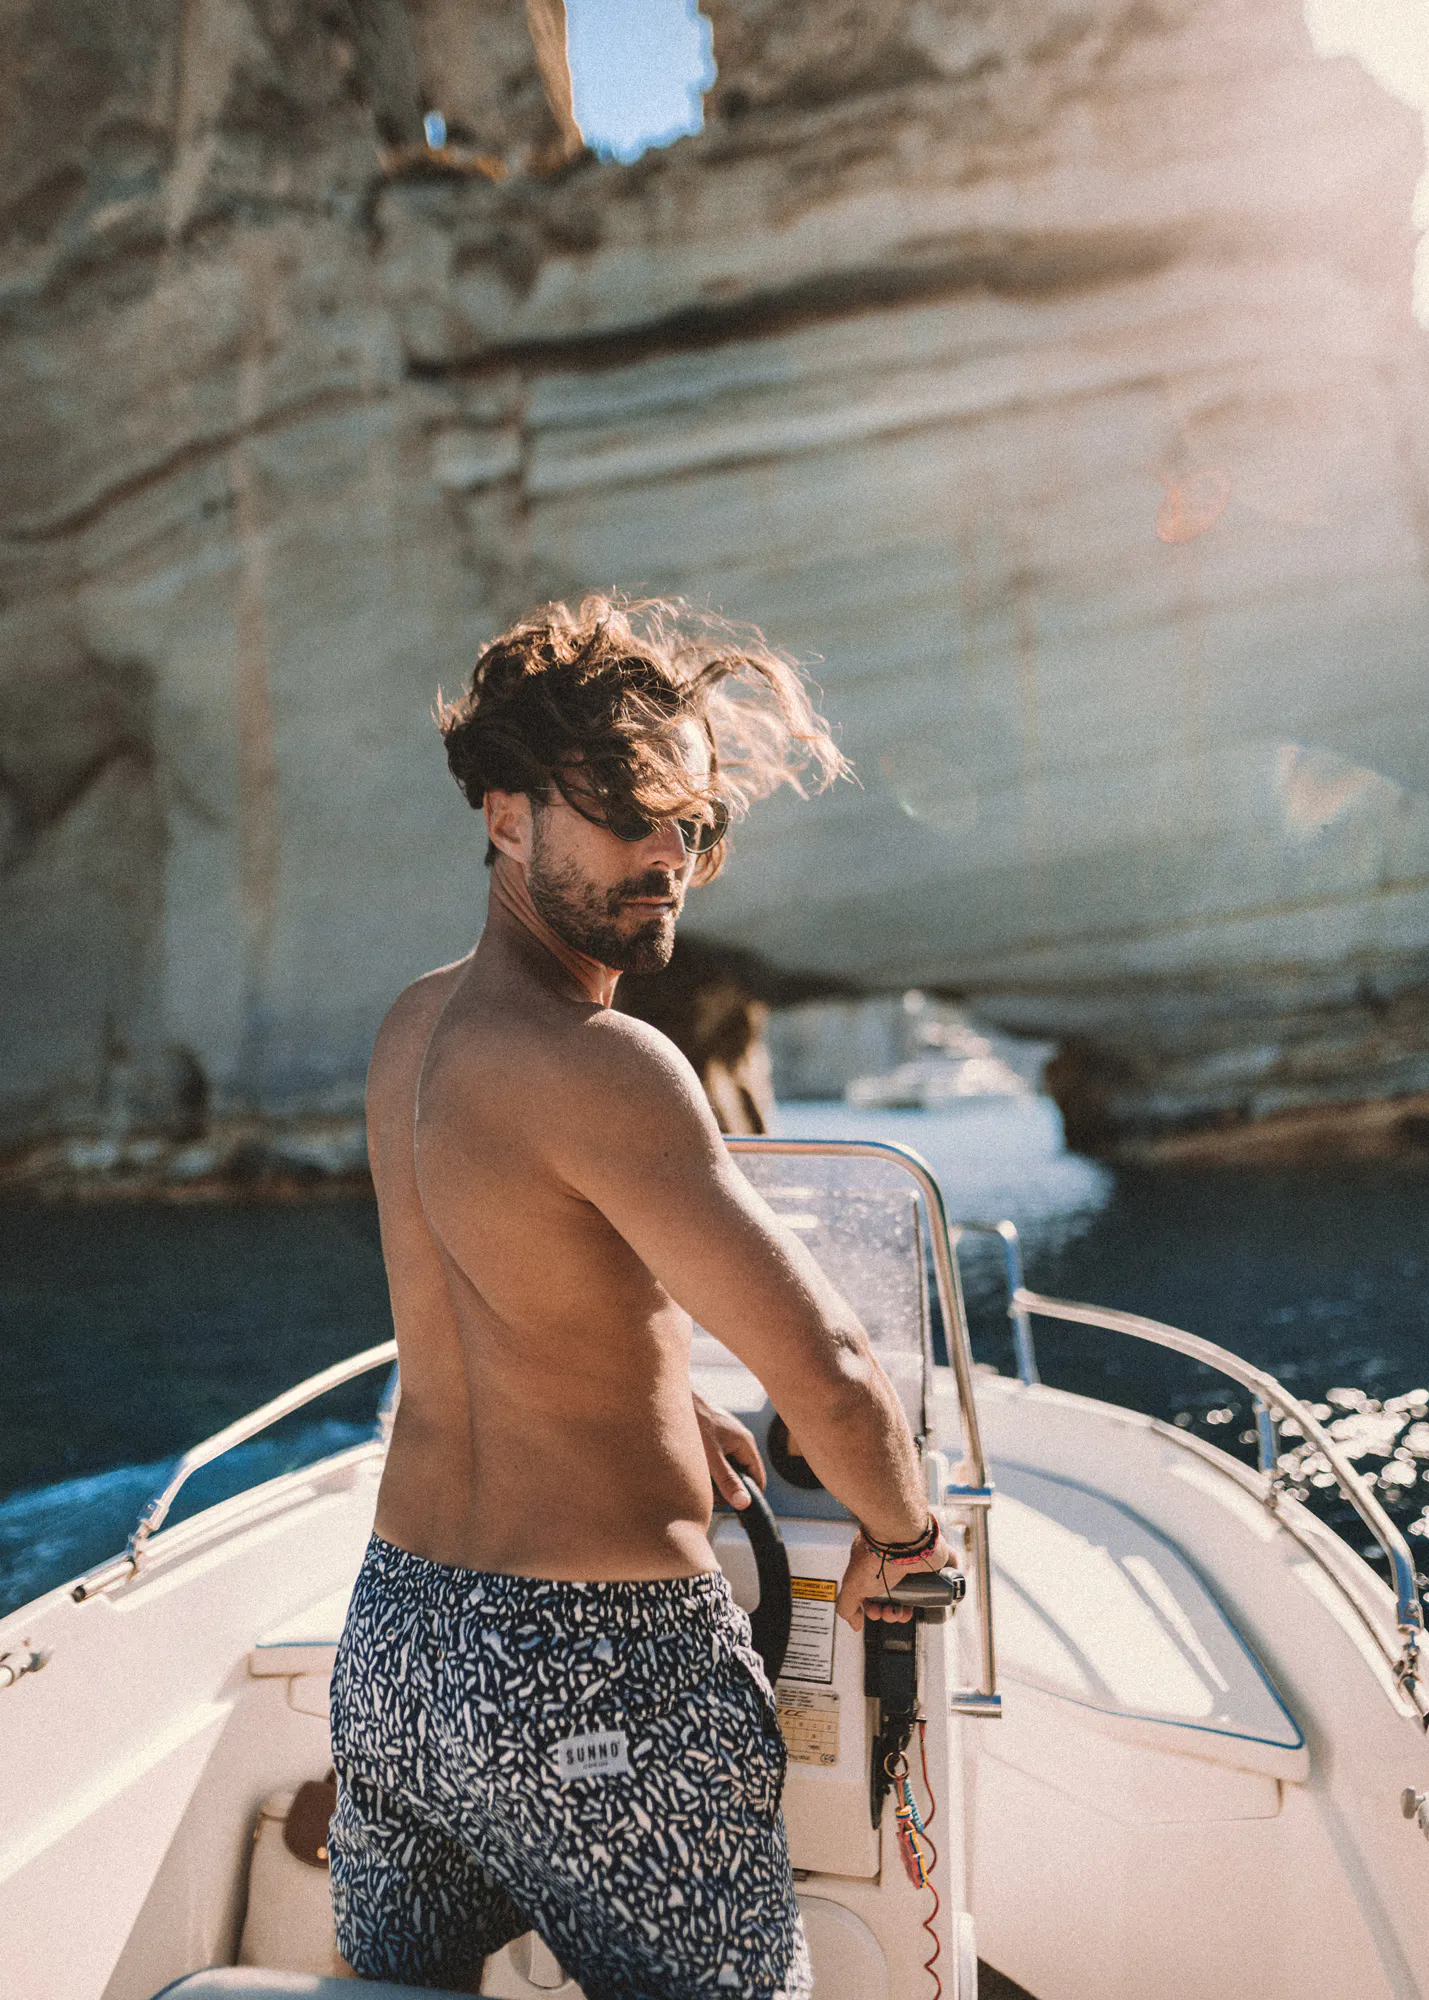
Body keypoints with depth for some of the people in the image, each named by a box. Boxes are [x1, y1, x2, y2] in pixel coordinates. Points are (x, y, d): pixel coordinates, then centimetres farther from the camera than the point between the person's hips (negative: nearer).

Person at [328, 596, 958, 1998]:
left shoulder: (413, 1026, 4)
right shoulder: (600, 1065, -24)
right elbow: (829, 1373, -27)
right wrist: (899, 1529, -7)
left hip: (392, 1631, 8)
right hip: (605, 1670, -8)